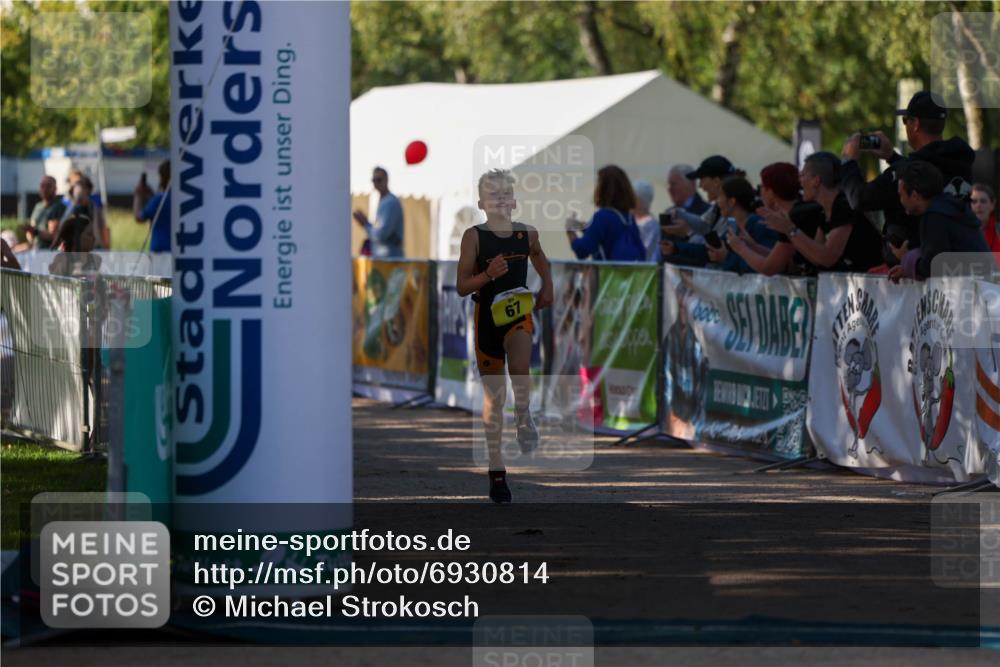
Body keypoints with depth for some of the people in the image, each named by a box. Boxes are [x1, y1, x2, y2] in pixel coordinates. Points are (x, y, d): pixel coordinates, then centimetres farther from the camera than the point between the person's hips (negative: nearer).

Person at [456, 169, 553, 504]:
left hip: (519, 313, 1)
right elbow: (462, 287, -8)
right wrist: (488, 275, -24)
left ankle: (523, 419, -7)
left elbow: (540, 259, 28)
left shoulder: (527, 234, 4)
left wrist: (547, 287, 15)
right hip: (487, 316, -1)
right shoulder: (474, 236, -6)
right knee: (493, 397, 5)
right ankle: (496, 471, 15)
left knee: (519, 365, -34)